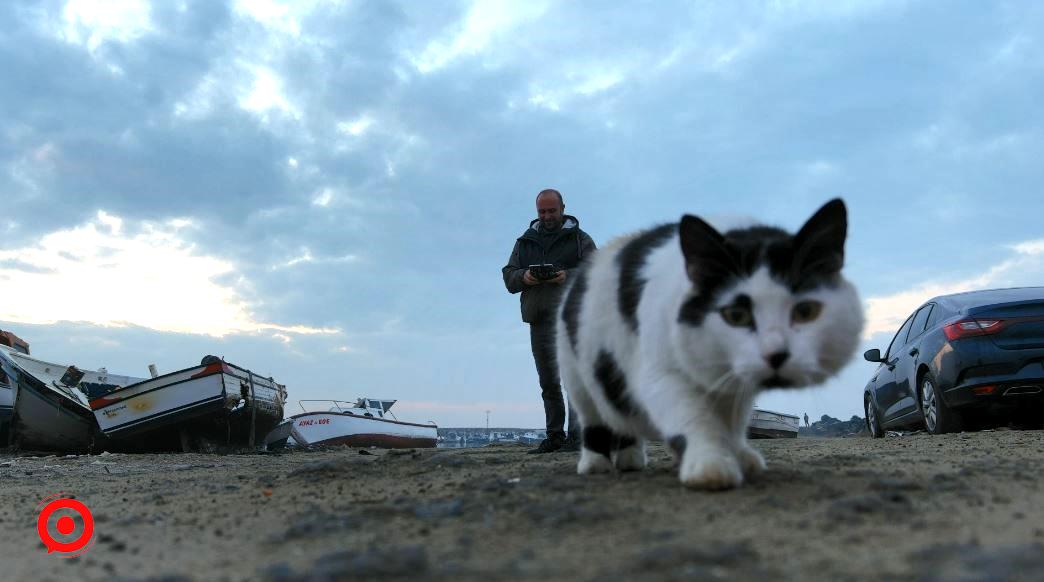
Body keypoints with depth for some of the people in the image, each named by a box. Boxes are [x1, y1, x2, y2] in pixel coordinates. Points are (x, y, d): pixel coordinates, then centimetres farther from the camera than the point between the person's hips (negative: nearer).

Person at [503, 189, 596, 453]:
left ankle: (576, 435, -16)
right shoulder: (525, 241, 19)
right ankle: (555, 436, 16)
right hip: (538, 318, 5)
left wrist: (569, 276, -19)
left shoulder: (579, 238, 9)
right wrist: (523, 277, -10)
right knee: (548, 382, 8)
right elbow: (508, 277, 13)